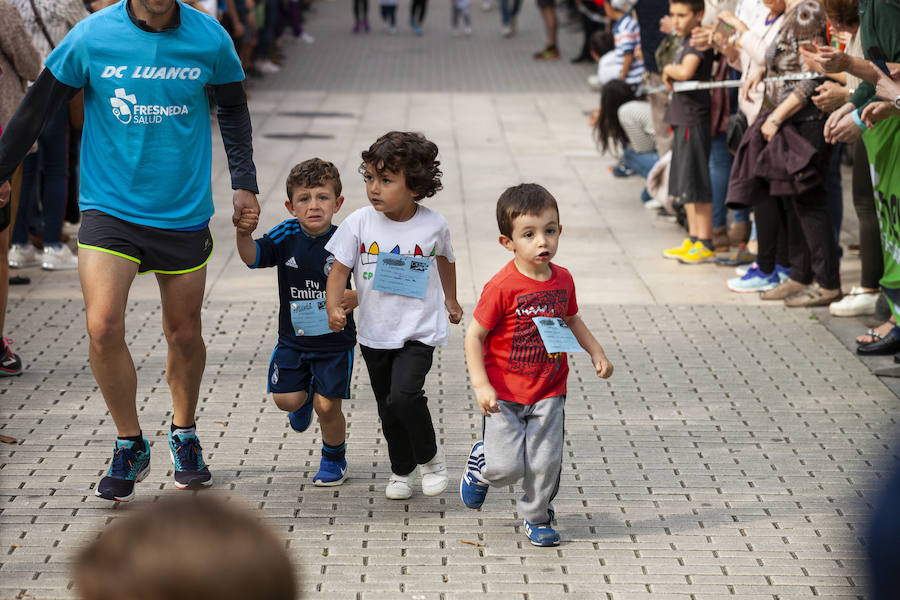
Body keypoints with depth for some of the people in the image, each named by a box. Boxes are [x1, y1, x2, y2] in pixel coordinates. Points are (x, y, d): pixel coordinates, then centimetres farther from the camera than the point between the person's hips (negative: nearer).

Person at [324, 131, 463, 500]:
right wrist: (334, 307, -23)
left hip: (419, 331, -3)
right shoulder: (359, 223, -9)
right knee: (388, 409, 13)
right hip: (375, 332, 3)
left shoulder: (433, 226, -9)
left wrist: (450, 300, 26)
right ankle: (401, 470, 34)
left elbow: (445, 258, 13)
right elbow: (340, 268, -6)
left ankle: (430, 456, 5)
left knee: (404, 396, -21)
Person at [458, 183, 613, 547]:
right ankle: (481, 463, 28)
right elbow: (475, 336, -13)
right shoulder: (502, 287, -18)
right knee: (508, 466, -7)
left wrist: (595, 351, 9)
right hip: (504, 394, -4)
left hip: (548, 393, 4)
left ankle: (536, 515, 26)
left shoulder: (563, 280, 1)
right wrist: (481, 385, -19)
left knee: (545, 462, 1)